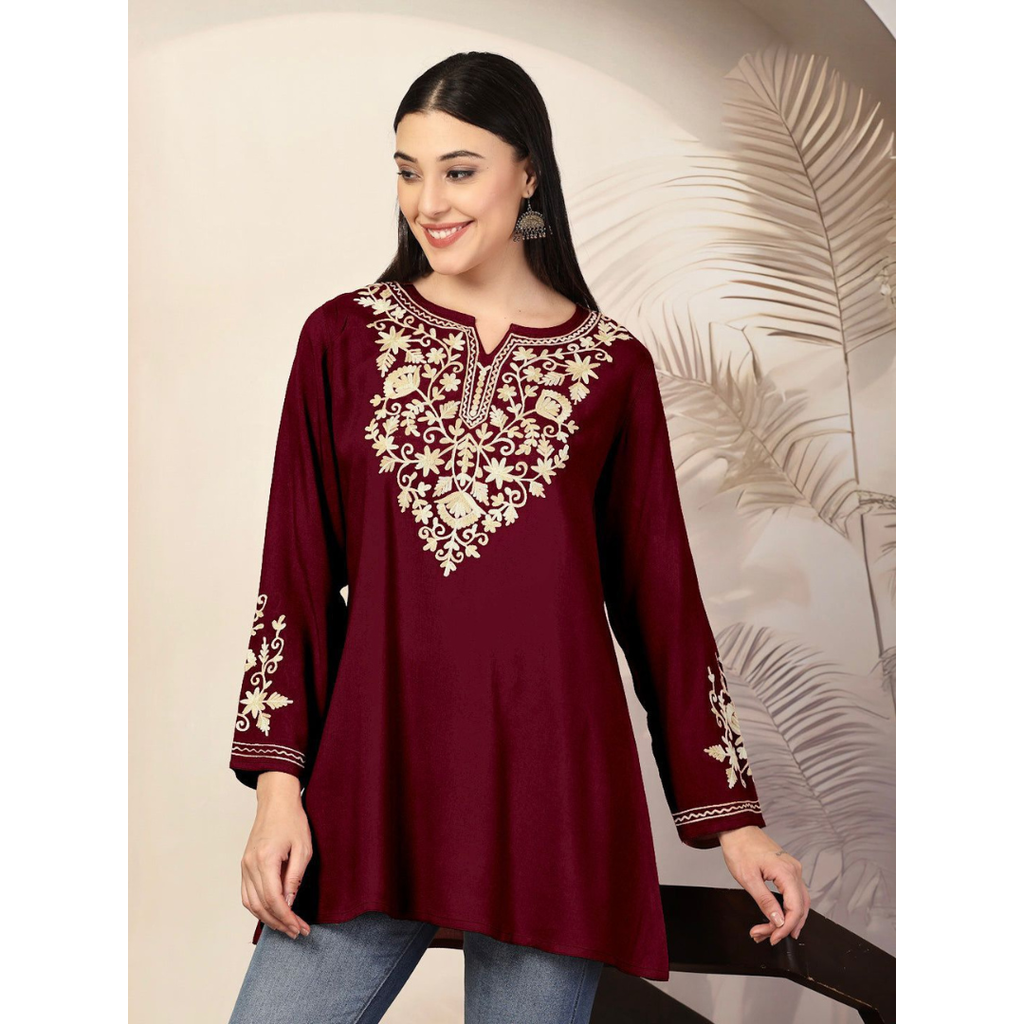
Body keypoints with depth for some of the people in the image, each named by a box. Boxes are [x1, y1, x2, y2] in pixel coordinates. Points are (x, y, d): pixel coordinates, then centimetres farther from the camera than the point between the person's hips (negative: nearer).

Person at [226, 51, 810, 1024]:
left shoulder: (612, 368, 5)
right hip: (370, 785, 1)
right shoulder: (343, 338, 6)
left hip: (551, 793, 0)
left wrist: (731, 817, 7)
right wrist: (278, 781, -3)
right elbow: (295, 578, 5)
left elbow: (660, 598, 8)